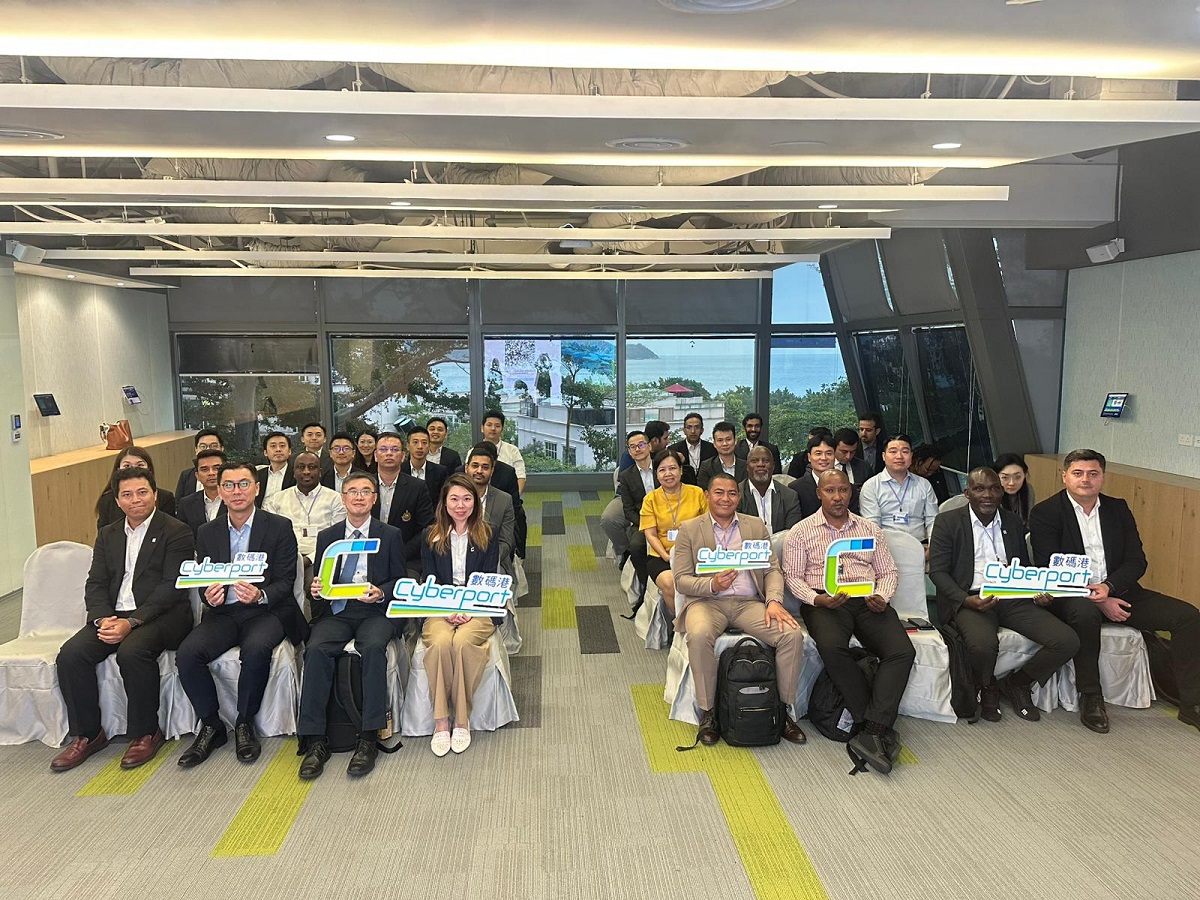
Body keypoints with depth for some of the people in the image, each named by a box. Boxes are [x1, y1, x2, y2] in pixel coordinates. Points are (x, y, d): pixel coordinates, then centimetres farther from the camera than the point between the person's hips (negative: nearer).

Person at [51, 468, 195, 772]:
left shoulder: (176, 532, -3)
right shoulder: (108, 535, 17)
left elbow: (172, 587, -11)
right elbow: (95, 584, 10)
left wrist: (131, 622, -21)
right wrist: (103, 619, -11)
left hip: (161, 615, -6)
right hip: (113, 614, 6)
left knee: (132, 652, -33)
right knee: (71, 654, -18)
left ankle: (146, 733, -13)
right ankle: (87, 734, -2)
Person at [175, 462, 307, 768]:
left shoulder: (279, 527, -1)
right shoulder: (207, 533, 10)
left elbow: (286, 582, -5)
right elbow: (203, 583, 11)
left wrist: (260, 595, -27)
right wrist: (208, 596, -15)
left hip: (267, 611, -3)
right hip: (223, 613, 4)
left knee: (256, 649, -35)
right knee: (187, 653, -24)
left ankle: (244, 725, -11)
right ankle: (211, 726, -4)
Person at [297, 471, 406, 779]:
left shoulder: (390, 535, 12)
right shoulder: (327, 536, 18)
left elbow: (401, 580, 8)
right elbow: (317, 581, 17)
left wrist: (380, 592, -13)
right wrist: (314, 589, -7)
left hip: (375, 612, -2)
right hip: (336, 612, 2)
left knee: (373, 648, -34)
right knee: (316, 650, -30)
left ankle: (368, 738, -30)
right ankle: (315, 740, -27)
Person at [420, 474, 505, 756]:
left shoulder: (487, 536, 8)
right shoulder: (431, 537, 11)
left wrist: (468, 609, -14)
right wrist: (448, 610, -12)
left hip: (478, 609, -1)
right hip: (440, 610, 1)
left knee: (462, 641, -33)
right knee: (440, 642, -32)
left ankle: (462, 720, -20)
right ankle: (441, 720, -23)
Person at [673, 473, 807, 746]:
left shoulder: (756, 526, 15)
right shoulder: (689, 529, 7)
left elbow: (772, 569, 9)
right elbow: (681, 580, 0)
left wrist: (774, 600, -12)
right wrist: (712, 585, -19)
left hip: (749, 602, 3)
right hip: (707, 601, -2)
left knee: (793, 634, -23)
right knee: (700, 635, -36)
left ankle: (785, 709, -5)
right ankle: (707, 711, -17)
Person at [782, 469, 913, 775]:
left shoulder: (870, 529, 18)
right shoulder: (801, 532, 9)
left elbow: (888, 571, 17)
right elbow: (793, 577, 4)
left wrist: (882, 597, -4)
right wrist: (817, 599, -14)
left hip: (867, 601, 3)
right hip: (824, 602, -3)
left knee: (903, 651, -25)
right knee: (832, 647, -35)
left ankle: (870, 731, -28)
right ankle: (881, 728, -21)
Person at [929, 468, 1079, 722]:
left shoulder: (1014, 523, 16)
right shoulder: (947, 522, 2)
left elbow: (1025, 568, 21)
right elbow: (937, 571, -3)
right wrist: (966, 600, -20)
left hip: (1013, 599, 5)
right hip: (971, 600, -4)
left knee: (1067, 641, -15)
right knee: (982, 644, -35)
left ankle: (1015, 684, 10)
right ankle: (987, 690, 1)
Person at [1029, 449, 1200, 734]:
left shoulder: (1118, 509, 10)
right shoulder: (1045, 513, -5)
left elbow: (1137, 560, 3)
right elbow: (1050, 569, -12)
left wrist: (1109, 587, -18)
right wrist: (1097, 600, -20)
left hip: (1118, 592, 5)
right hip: (1072, 596, -5)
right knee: (1085, 612, -38)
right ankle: (1090, 697, -22)